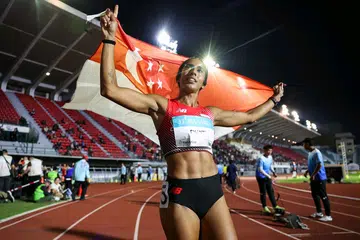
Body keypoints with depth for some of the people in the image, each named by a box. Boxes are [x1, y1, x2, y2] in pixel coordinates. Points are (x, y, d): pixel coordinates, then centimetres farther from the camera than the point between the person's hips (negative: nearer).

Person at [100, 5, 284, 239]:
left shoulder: (210, 113, 15)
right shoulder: (162, 106, 2)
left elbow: (249, 116, 31)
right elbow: (110, 89, -7)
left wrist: (273, 100, 40)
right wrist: (110, 39, -9)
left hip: (213, 190, 5)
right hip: (179, 193, -4)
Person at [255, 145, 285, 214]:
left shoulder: (270, 157, 2)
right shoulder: (261, 158, -22)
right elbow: (260, 169, -25)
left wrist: (273, 172, -1)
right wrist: (268, 175, -30)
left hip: (267, 177, 7)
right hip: (261, 177, -7)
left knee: (271, 191, 9)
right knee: (263, 193, 1)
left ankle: (275, 206, 15)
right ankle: (264, 207, 12)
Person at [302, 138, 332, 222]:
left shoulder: (316, 152, -18)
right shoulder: (310, 153, 10)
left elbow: (319, 165, -24)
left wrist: (313, 175, -22)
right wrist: (307, 171, 10)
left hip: (319, 178, -10)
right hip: (313, 179, 10)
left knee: (323, 196, -2)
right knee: (315, 195, 16)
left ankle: (328, 215, 6)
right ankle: (319, 212, 29)